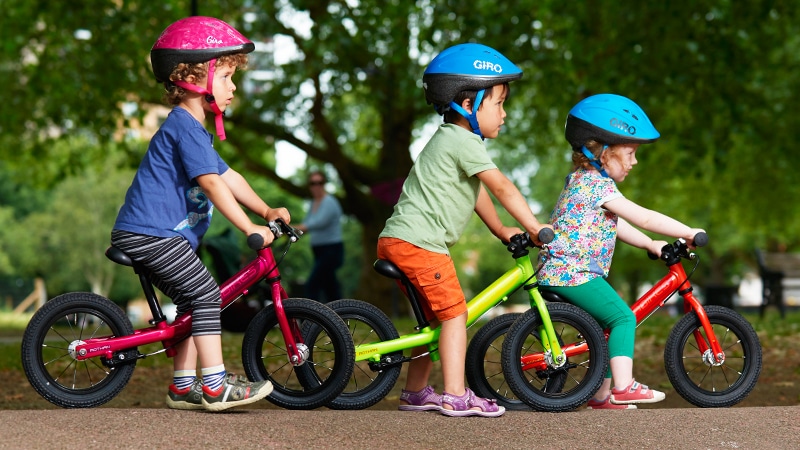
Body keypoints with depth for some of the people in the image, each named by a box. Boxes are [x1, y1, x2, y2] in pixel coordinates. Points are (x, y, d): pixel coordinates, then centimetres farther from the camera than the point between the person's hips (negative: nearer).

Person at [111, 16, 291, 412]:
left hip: (157, 237, 11)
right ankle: (215, 387, -15)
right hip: (150, 234, -11)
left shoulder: (193, 130, 21)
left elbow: (228, 177, 22)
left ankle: (183, 387, 17)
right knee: (206, 293, -13)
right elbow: (211, 183, -22)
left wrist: (266, 210, 14)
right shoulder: (184, 127, -15)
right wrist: (249, 227, -23)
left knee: (194, 301, 13)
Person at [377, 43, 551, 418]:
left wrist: (502, 231, 28)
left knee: (435, 316, 17)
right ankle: (456, 397, -10)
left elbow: (477, 191, 27)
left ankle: (415, 392, 24)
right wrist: (535, 228, -6)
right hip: (417, 242, -10)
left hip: (397, 241, 10)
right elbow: (502, 188, -11)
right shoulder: (465, 141, -11)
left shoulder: (452, 139, 21)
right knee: (454, 313, -8)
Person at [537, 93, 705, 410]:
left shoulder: (583, 180, 18)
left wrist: (652, 245, 20)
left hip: (558, 273, 10)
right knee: (623, 317, -13)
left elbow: (616, 226, 25)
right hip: (573, 273, -10)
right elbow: (644, 219, -16)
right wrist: (688, 233, -10)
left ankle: (602, 395, 15)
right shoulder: (597, 184, -14)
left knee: (612, 323, 13)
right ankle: (623, 387, -19)